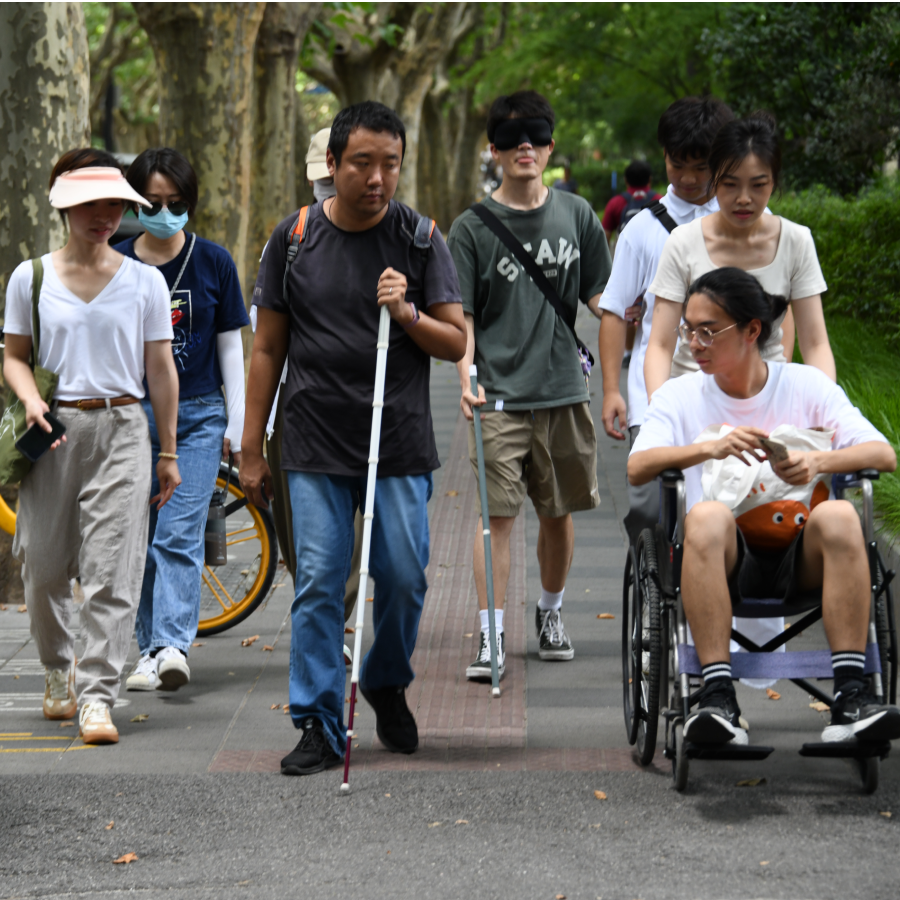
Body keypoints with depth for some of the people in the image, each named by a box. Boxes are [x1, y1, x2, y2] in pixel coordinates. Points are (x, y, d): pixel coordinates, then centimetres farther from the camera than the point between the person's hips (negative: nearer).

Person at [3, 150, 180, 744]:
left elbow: (161, 369, 8)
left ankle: (97, 694, -7)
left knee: (112, 569, -9)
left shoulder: (145, 281, 6)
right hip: (54, 429, 1)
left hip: (120, 429, -1)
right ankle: (59, 671, 29)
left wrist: (169, 454, 8)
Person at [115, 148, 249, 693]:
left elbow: (230, 345, 7)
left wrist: (239, 423, 4)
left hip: (198, 415, -2)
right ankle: (150, 650, 12)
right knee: (140, 539, 5)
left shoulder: (214, 262, 3)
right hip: (132, 415, 2)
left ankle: (174, 646, -21)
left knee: (179, 535, -13)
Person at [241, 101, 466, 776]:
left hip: (401, 445, 0)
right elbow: (268, 348, 8)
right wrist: (252, 451, 6)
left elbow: (457, 344, 3)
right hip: (316, 448, 0)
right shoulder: (294, 238, 3)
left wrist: (408, 315, -18)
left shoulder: (421, 238, 2)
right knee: (318, 584, -3)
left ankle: (387, 685, 30)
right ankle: (319, 726, 3)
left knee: (403, 579, 3)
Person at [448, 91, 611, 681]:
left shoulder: (576, 215, 7)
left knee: (559, 512, 12)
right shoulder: (473, 227, -2)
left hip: (564, 389, 3)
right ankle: (490, 637, -5)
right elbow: (461, 317, -3)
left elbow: (598, 294, 13)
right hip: (500, 395, -3)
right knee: (497, 514, -8)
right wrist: (466, 377, -18)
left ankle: (550, 612, 32)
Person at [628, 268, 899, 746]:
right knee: (707, 515, -34)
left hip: (799, 558, 0)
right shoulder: (680, 395, 9)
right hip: (724, 562, 0)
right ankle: (718, 701, -38)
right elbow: (636, 467, -9)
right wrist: (710, 448, -26)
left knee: (839, 515, -31)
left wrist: (819, 461, -24)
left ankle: (850, 697, -34)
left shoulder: (807, 385, 7)